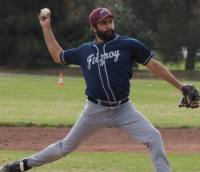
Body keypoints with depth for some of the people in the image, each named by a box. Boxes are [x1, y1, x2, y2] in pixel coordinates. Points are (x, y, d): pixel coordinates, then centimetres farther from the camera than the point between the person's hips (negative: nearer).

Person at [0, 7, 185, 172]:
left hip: (123, 109, -1)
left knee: (153, 136, -20)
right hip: (95, 111, 2)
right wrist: (46, 28, 19)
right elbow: (58, 56, 23)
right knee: (67, 145, 10)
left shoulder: (129, 45, -3)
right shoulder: (85, 51, 7)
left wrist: (181, 86, -6)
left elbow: (154, 65, -1)